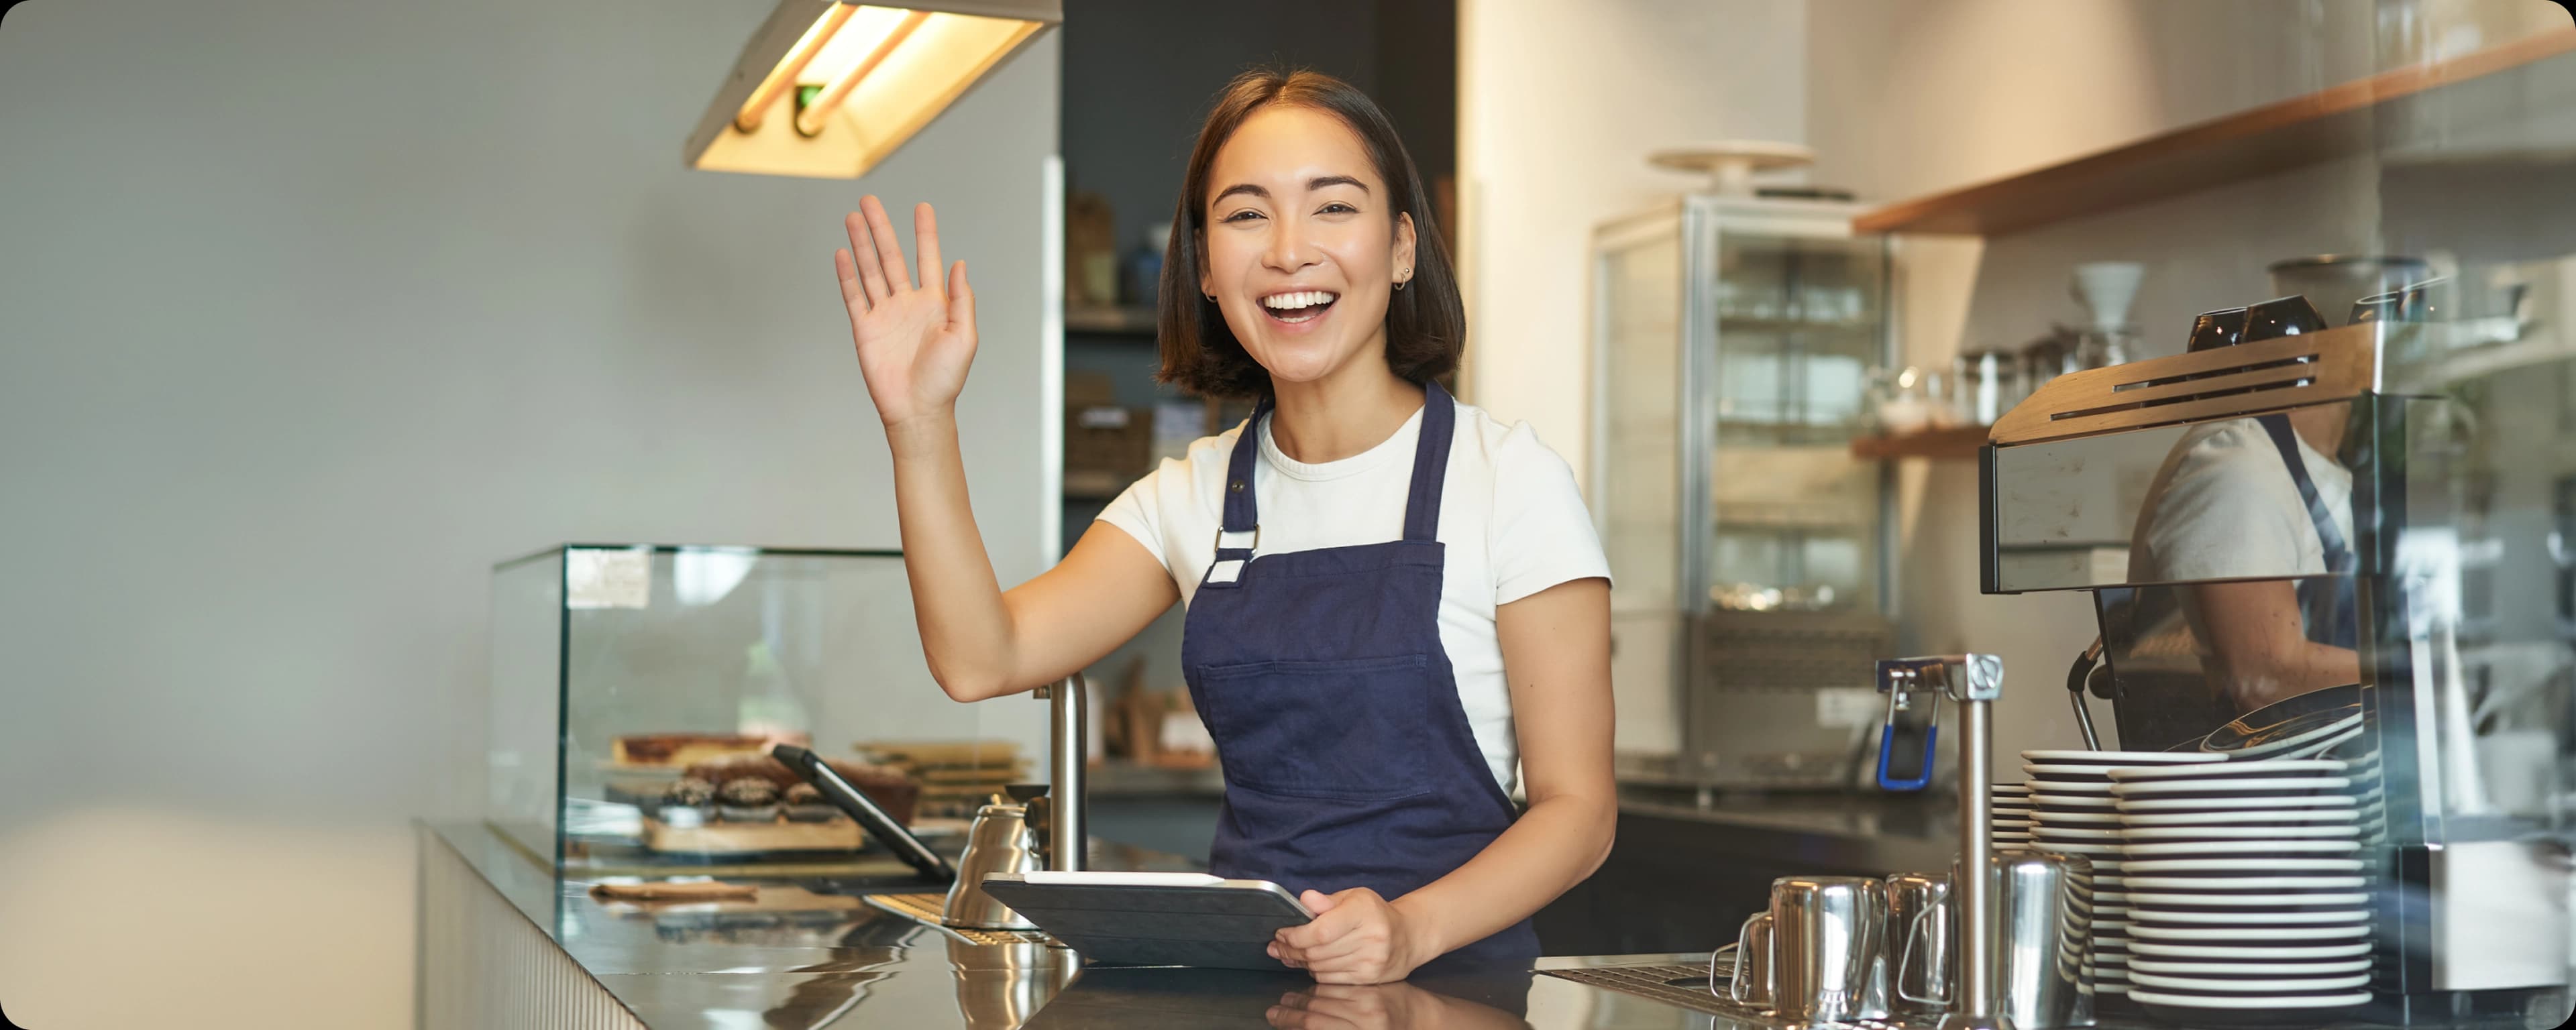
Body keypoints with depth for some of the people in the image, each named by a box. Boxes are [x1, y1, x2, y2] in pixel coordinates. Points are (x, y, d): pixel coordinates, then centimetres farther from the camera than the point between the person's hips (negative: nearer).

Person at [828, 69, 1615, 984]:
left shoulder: (1507, 476, -3)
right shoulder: (1195, 495, 11)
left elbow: (1577, 807, -3)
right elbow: (980, 659, -2)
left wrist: (1413, 927, -21)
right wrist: (921, 425, -12)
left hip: (1450, 982, -2)